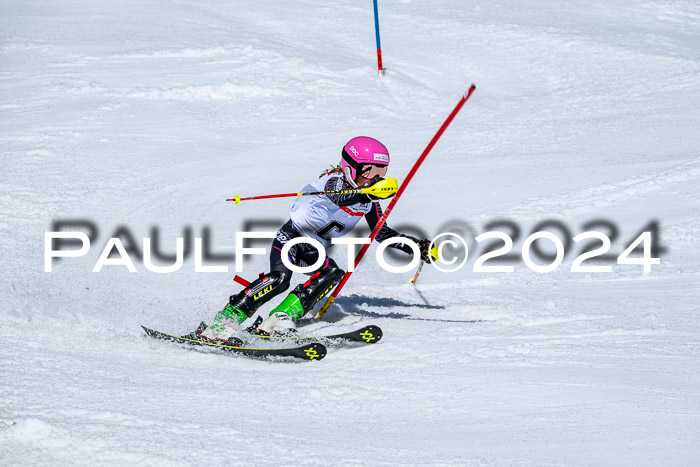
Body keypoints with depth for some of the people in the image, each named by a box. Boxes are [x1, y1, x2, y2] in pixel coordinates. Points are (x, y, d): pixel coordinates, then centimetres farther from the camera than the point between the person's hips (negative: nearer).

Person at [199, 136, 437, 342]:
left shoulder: (369, 200, 5)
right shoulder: (334, 180, -17)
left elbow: (382, 232, 15)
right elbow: (338, 196, -41)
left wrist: (418, 247, 7)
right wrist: (369, 191, -57)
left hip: (314, 250, 7)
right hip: (291, 237, -7)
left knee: (333, 273, -23)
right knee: (279, 278, -30)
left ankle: (282, 318, -28)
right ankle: (226, 320, -30)